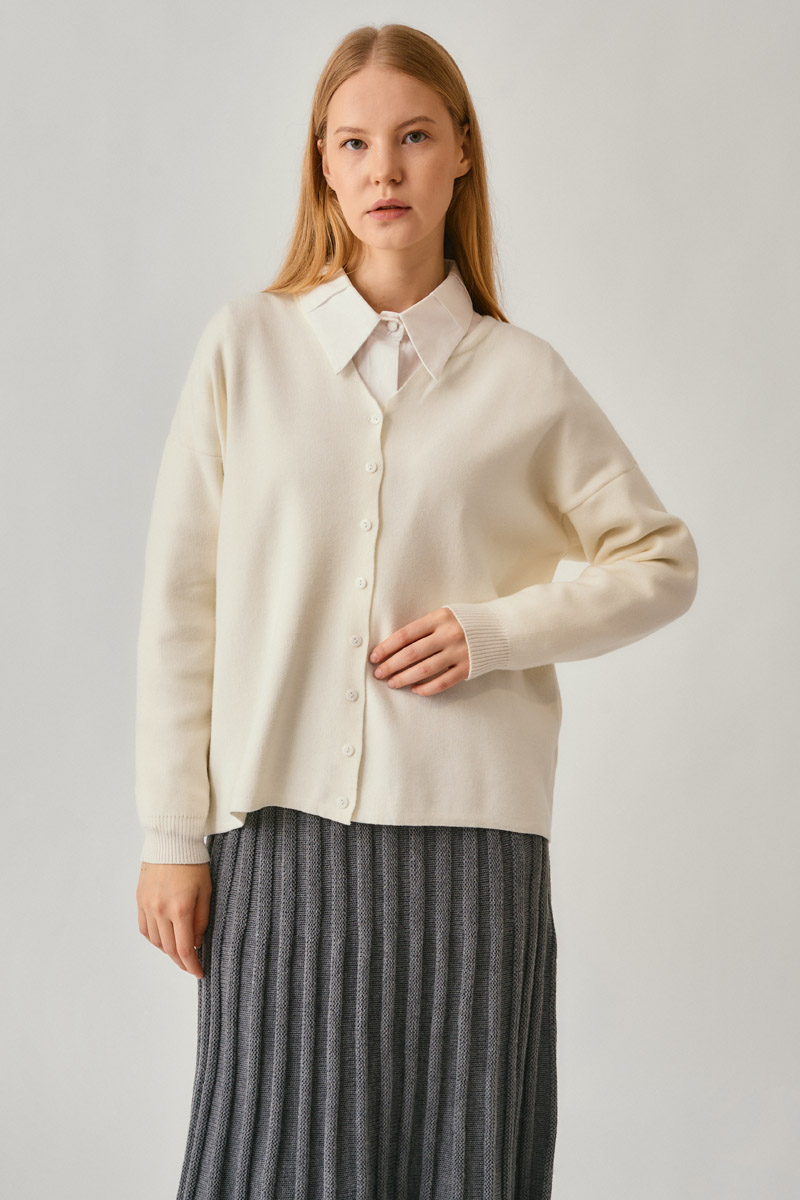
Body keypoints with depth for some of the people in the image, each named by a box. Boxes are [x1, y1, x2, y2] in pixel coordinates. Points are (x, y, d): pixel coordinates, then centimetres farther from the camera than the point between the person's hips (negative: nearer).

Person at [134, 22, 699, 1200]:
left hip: (472, 835, 0)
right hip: (282, 828, 0)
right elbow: (180, 603, 4)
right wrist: (172, 836, 1)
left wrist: (497, 631, -4)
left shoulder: (523, 378, 5)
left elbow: (662, 562, 13)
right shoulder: (247, 344, 4)